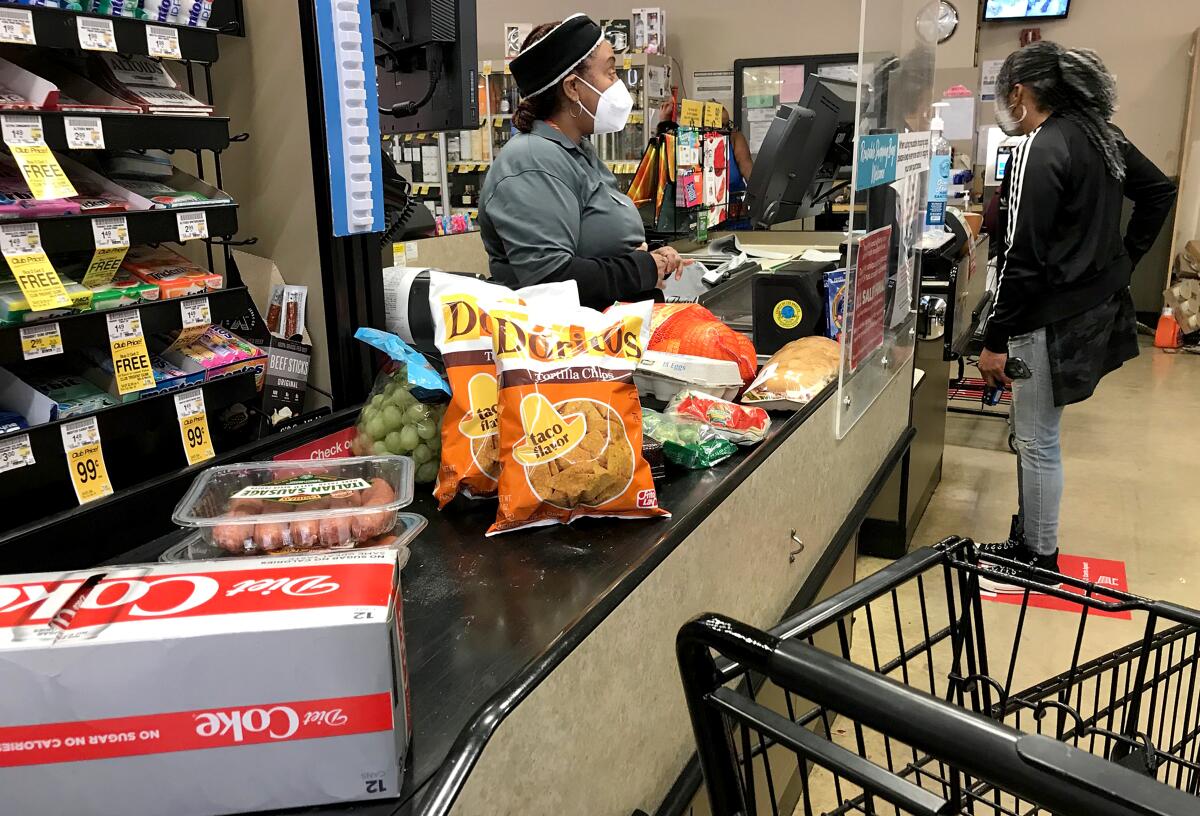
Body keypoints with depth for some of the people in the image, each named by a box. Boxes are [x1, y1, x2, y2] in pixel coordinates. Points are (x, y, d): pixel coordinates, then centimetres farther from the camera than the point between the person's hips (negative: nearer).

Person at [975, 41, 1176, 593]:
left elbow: (1022, 259, -21)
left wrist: (995, 341, -15)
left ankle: (1038, 563, 17)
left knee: (1037, 443, 3)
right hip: (1095, 306, 9)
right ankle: (1026, 540, 30)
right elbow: (1160, 191, 22)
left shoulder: (1038, 151, -18)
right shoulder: (1100, 134, 9)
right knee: (1034, 435, 18)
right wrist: (1123, 262, 21)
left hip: (1053, 320, -9)